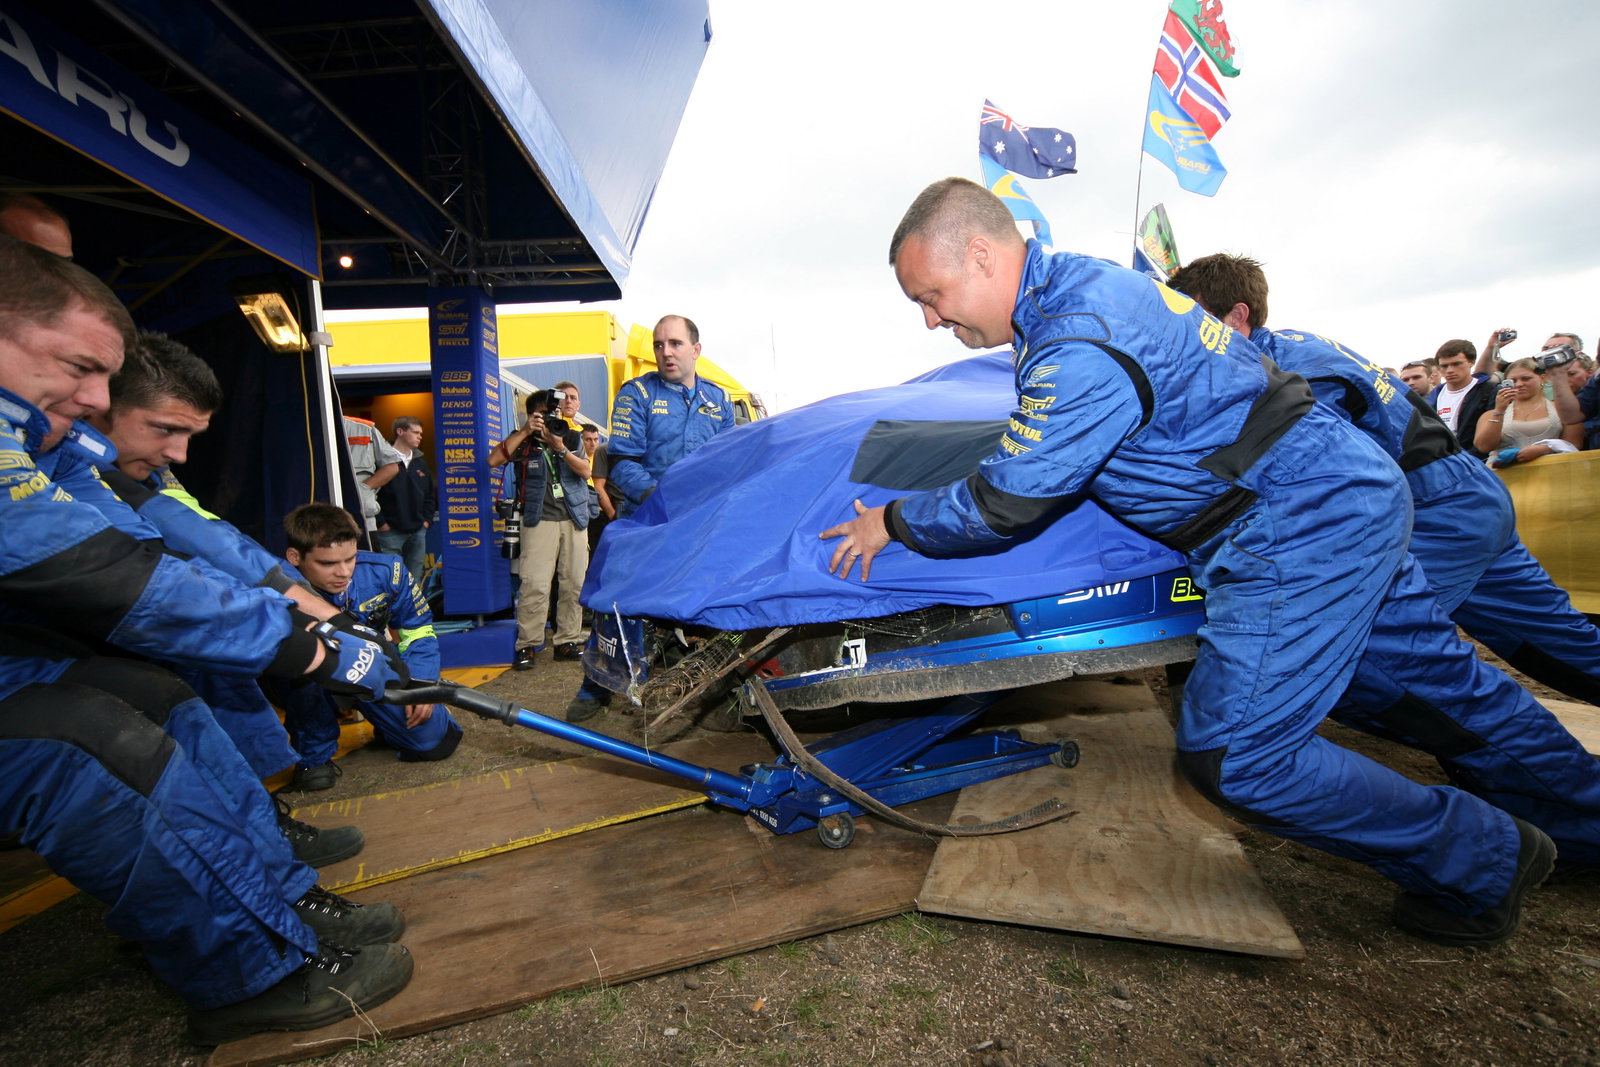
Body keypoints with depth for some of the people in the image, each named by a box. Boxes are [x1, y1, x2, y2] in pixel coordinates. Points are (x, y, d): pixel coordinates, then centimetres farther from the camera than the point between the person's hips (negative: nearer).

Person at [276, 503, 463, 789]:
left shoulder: (384, 571, -21)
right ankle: (314, 755, -9)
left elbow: (418, 631, -8)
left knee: (434, 740, -11)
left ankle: (385, 725, 26)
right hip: (308, 687, -2)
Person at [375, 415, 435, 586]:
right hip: (390, 532, -6)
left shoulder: (420, 463, 14)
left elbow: (430, 494, 20)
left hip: (418, 532, 6)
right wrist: (381, 523, -11)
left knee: (415, 581, 11)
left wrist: (427, 520, 10)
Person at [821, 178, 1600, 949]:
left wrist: (894, 523, -9)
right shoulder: (1075, 283, 6)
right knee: (1433, 682, 24)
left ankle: (1483, 865, 14)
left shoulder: (1083, 345, -26)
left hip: (1306, 527, -10)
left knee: (1233, 757, -8)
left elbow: (1006, 505, -23)